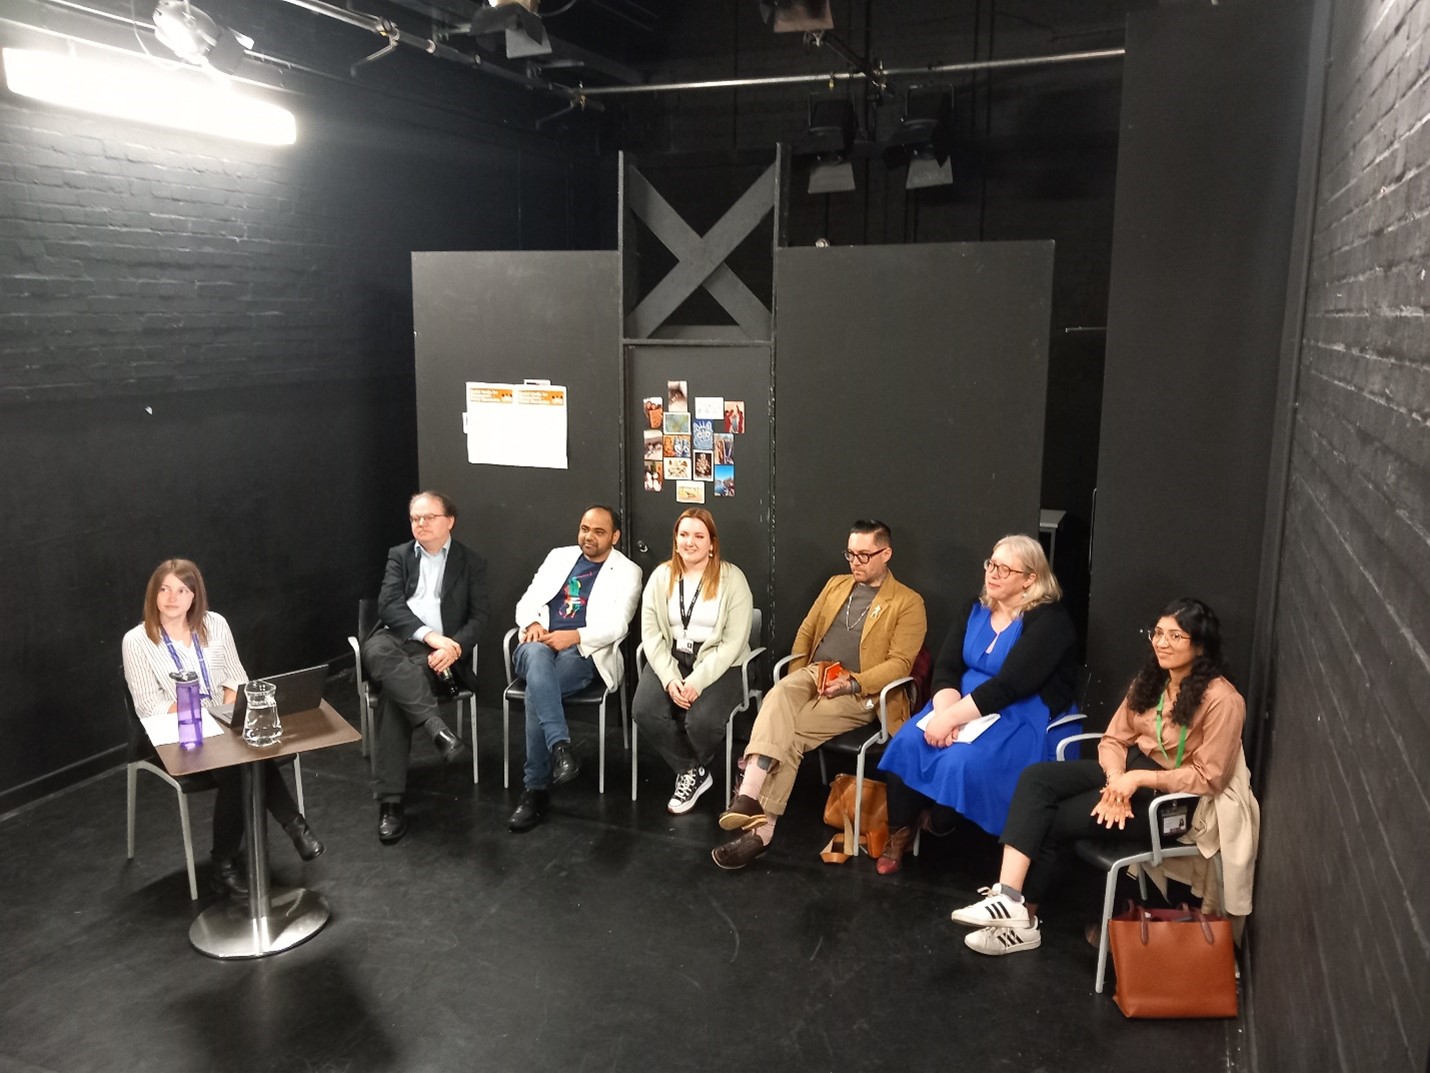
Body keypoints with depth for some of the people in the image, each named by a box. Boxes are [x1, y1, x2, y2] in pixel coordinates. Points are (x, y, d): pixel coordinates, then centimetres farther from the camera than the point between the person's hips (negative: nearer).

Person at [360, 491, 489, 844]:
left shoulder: (471, 562, 13)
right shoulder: (399, 555, 16)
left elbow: (478, 618, 4)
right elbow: (388, 605, 0)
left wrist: (452, 646, -18)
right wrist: (428, 635, -18)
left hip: (440, 650, -2)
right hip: (397, 640, 2)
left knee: (393, 696, -32)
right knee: (376, 649, -37)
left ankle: (390, 800, -31)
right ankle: (437, 726, -46)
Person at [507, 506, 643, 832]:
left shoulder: (627, 572, 8)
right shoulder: (559, 557, 20)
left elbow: (617, 626, -4)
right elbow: (527, 601, 16)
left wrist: (574, 636, -20)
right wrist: (532, 623, -8)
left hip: (583, 652, -3)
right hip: (539, 643, 3)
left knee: (537, 690, -31)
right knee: (538, 653, -36)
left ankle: (536, 789, -25)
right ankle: (559, 745, -46)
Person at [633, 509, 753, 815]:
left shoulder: (732, 578, -8)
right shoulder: (660, 576, 4)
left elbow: (733, 642, -13)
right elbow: (651, 632, -2)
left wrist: (697, 681, -22)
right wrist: (669, 678, -16)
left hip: (719, 665, -3)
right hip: (671, 661, 4)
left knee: (701, 721, -30)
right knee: (644, 711, -24)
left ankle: (692, 769, 9)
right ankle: (691, 772, 1)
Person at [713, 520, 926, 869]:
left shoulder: (908, 603, 3)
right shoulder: (836, 584, 20)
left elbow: (899, 663, -5)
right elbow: (806, 631, 23)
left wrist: (852, 683, -18)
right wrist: (796, 676, 8)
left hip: (859, 693, -4)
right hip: (813, 676, 4)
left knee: (788, 732, -28)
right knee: (780, 694, -32)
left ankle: (761, 825, -27)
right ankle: (750, 796, -45)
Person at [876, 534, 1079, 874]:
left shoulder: (1049, 621, -14)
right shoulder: (977, 610, 8)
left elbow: (1009, 685, -24)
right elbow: (946, 667, 1)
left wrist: (951, 718, -27)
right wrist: (944, 712, -19)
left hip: (1023, 718, -6)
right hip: (964, 707, 6)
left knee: (960, 762, -31)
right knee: (907, 742, -20)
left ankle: (935, 830, -2)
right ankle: (899, 835, -8)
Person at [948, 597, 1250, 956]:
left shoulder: (1222, 700, -16)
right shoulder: (1150, 680, 6)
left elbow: (1208, 778, -17)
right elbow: (1114, 739, 5)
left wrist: (1138, 779, -23)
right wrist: (1116, 780, -15)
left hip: (1169, 799, -7)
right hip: (1128, 770, 7)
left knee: (1052, 820, -15)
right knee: (1036, 778, -18)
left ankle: (1022, 916, 0)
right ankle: (1009, 897, -26)